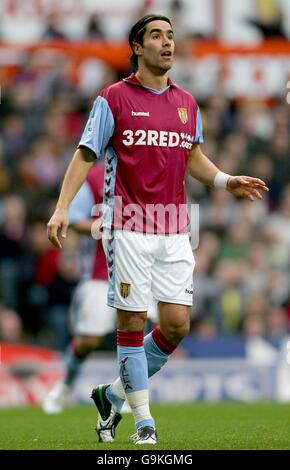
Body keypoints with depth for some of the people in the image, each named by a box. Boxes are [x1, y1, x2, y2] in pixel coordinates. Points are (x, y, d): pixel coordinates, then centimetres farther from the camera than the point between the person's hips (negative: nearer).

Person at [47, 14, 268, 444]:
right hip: (129, 227, -5)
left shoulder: (186, 102, 12)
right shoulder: (114, 99, -2)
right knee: (132, 324, -4)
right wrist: (62, 208, -13)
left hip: (173, 229, 5)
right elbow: (85, 155, -2)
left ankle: (114, 395, 18)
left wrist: (226, 181, 7)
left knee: (177, 324, -1)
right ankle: (143, 421, 6)